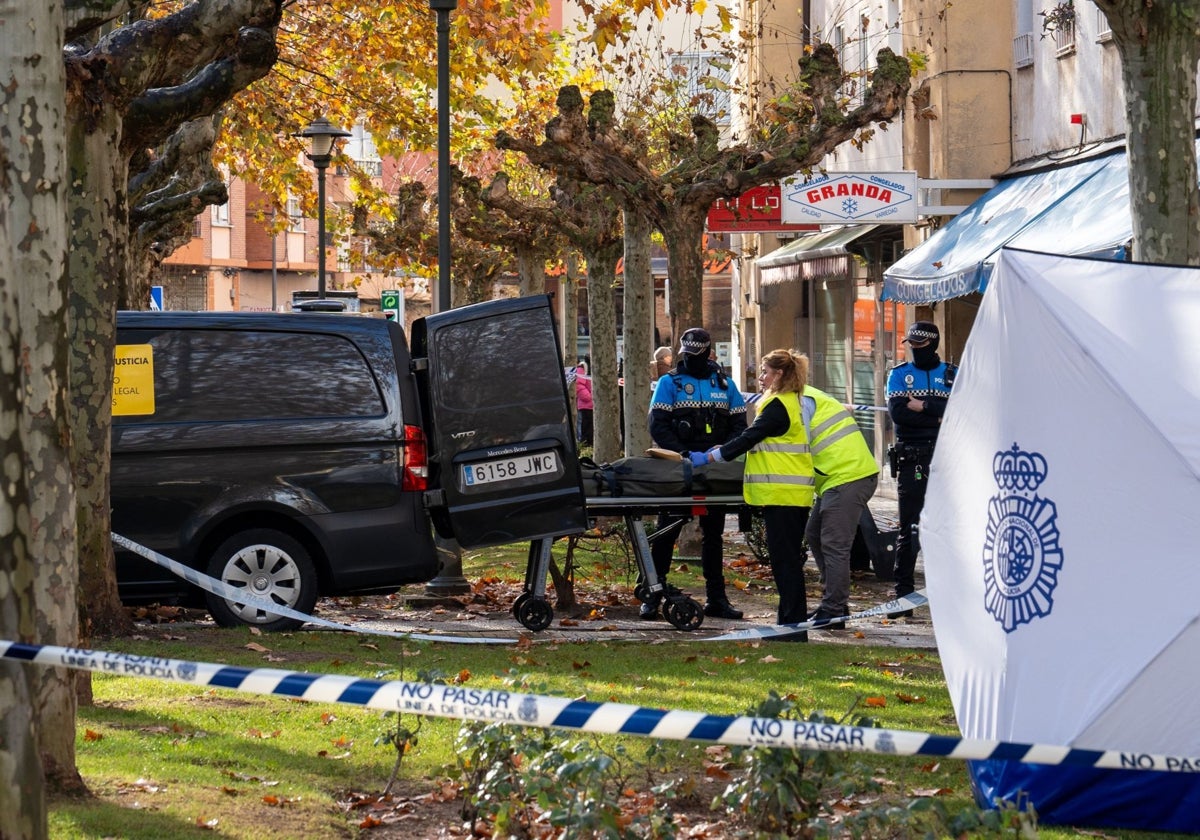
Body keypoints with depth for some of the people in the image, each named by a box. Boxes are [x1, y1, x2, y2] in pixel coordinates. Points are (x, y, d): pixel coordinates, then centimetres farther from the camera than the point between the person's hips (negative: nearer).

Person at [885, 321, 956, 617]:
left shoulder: (952, 374, 9)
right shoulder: (899, 374, 9)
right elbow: (897, 412, -9)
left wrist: (922, 405, -13)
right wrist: (938, 417, -11)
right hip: (911, 461, 0)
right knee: (908, 529, 0)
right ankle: (903, 596, 2)